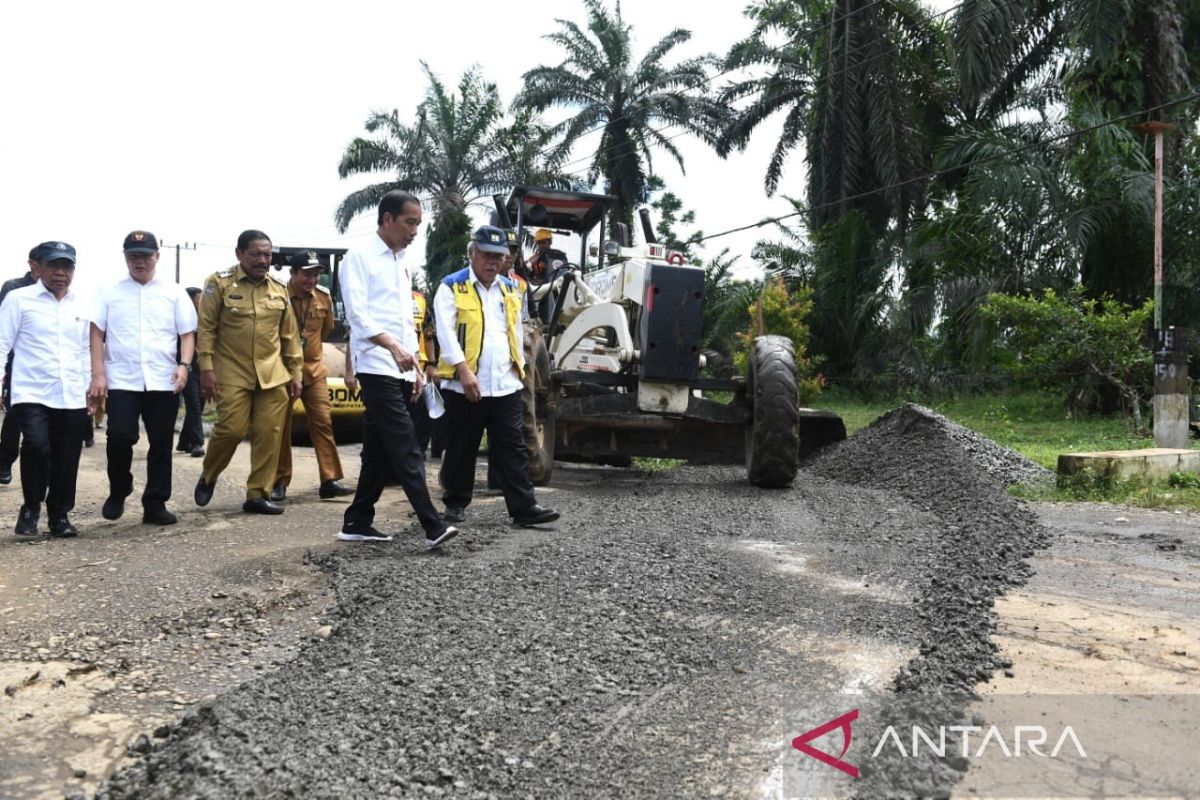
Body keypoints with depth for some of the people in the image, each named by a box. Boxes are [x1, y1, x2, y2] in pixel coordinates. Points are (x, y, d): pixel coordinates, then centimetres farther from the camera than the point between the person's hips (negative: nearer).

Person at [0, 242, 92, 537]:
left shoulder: (81, 305, 13)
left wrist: (91, 387, 15)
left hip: (72, 398, 4)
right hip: (31, 393, -4)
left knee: (67, 459, 5)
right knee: (37, 446, -22)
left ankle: (59, 515, 21)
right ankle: (31, 508, 0)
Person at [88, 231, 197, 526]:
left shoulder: (175, 293, 10)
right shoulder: (109, 292, 9)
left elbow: (187, 333, 8)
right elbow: (97, 334, 6)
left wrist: (184, 365, -8)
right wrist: (98, 375, -3)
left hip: (163, 381, 1)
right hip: (121, 380, -1)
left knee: (161, 443, 4)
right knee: (120, 437, -11)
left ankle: (155, 504, 13)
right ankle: (117, 493, 13)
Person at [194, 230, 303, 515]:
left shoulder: (279, 290, 11)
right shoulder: (220, 283, -1)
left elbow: (290, 335, 14)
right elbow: (206, 328, -3)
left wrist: (295, 373, 10)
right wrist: (206, 369, -9)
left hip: (273, 375, 4)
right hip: (232, 373, -4)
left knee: (269, 433, 0)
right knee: (231, 429, -9)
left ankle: (258, 494, 8)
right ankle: (208, 477, 19)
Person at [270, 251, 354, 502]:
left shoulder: (324, 297, 1)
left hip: (314, 368, 3)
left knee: (322, 422, -2)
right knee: (282, 426, 4)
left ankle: (330, 480, 0)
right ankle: (280, 483, 14)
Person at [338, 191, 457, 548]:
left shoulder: (402, 264, 20)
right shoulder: (359, 257, -4)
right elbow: (358, 313, -16)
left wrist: (416, 367, 18)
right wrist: (393, 347, -30)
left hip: (400, 370, 8)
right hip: (377, 368, -8)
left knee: (380, 451, 9)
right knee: (405, 448, -14)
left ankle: (357, 522, 16)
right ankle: (433, 526, -18)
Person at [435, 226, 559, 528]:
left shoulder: (510, 290, 16)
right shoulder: (452, 287, -1)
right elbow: (446, 332, -11)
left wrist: (519, 366, 17)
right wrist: (464, 370, -20)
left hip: (505, 386, 4)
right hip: (465, 386, -4)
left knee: (513, 448, 1)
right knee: (461, 449, 7)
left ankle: (524, 508, 1)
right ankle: (456, 503, 21)